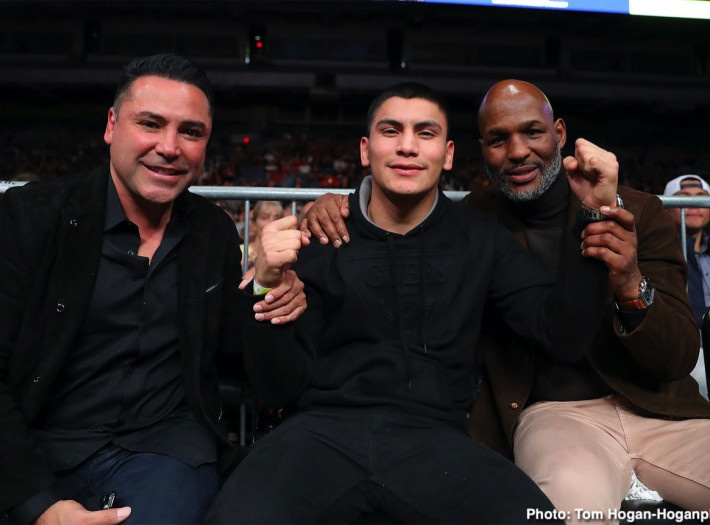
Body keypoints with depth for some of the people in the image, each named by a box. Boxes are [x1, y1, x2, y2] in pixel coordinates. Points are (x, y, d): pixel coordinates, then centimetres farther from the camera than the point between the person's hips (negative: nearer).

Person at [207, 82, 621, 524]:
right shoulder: (318, 239, 6)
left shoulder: (482, 240, 11)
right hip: (325, 429, -1)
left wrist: (596, 218, -6)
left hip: (433, 437, 2)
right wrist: (267, 289, -15)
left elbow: (564, 339, 1)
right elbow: (281, 389, 3)